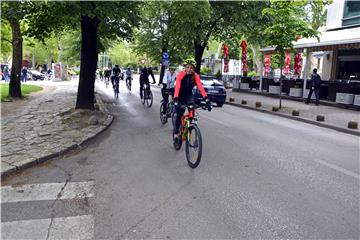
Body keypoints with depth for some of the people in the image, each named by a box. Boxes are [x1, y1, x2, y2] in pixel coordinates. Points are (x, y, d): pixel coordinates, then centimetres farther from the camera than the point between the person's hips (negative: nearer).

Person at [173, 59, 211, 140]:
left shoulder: (195, 76, -18)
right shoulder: (181, 74, -25)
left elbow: (200, 87, -29)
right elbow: (177, 87, -38)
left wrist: (206, 99, -43)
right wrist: (175, 99, -52)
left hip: (189, 95, 2)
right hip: (180, 95, -2)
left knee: (192, 109, -25)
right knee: (179, 113, -16)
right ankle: (176, 133, 2)